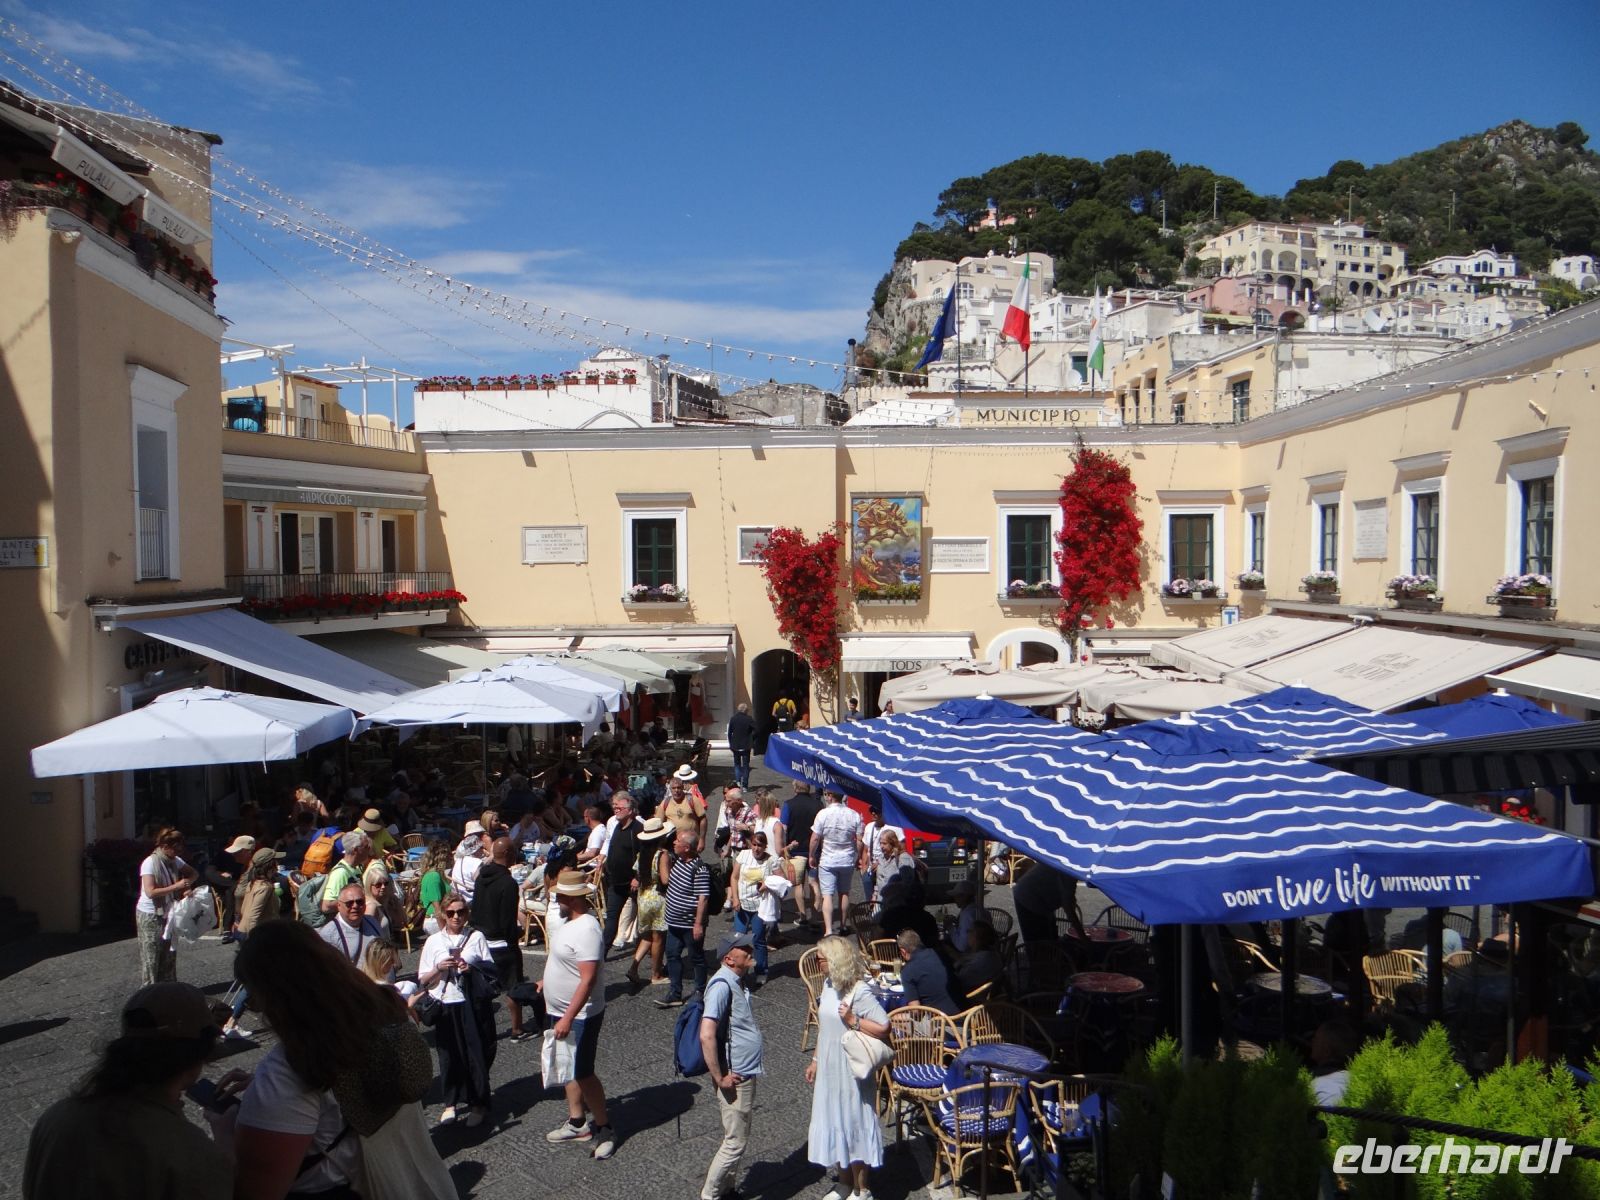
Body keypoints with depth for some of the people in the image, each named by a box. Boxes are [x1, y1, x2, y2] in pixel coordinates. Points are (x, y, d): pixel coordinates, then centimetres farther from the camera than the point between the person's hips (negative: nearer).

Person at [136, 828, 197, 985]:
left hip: (168, 914, 7)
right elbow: (150, 892, -26)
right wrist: (176, 886, -26)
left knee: (169, 955, 10)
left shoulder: (175, 861, 1)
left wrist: (187, 885, -7)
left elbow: (193, 873, 14)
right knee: (151, 957, -1)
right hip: (150, 916, -7)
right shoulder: (150, 863, -19)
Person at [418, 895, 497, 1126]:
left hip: (473, 1004, -1)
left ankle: (478, 1103, 16)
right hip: (445, 1005, 1)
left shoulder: (476, 937, 4)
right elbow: (422, 980, 7)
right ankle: (451, 1102, 25)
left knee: (476, 1053, 2)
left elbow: (491, 969, 7)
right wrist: (439, 969, -11)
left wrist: (472, 969, -11)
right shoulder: (433, 941, 6)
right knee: (449, 1055, 7)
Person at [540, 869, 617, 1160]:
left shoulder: (587, 929, -28)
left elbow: (588, 979, -31)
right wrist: (548, 981, 28)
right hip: (560, 1010, 9)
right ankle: (577, 1122, 33)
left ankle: (604, 1127, 17)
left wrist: (568, 1018, -32)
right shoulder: (568, 920, 2)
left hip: (580, 1015, -9)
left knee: (582, 1073, 1)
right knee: (569, 1069, 19)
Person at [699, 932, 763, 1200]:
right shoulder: (722, 985, -24)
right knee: (735, 1142, 1)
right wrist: (719, 1077, -25)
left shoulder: (737, 981, 6)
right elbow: (707, 1035, -32)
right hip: (735, 1078, -9)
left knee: (737, 1137, 20)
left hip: (747, 1074, 9)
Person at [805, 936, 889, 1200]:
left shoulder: (860, 992, -22)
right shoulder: (828, 985, 3)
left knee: (854, 1126, 5)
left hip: (851, 1072, -8)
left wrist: (853, 1020, -26)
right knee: (832, 1124, 17)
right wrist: (815, 1060, 15)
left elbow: (884, 1027, -27)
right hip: (829, 1068, 8)